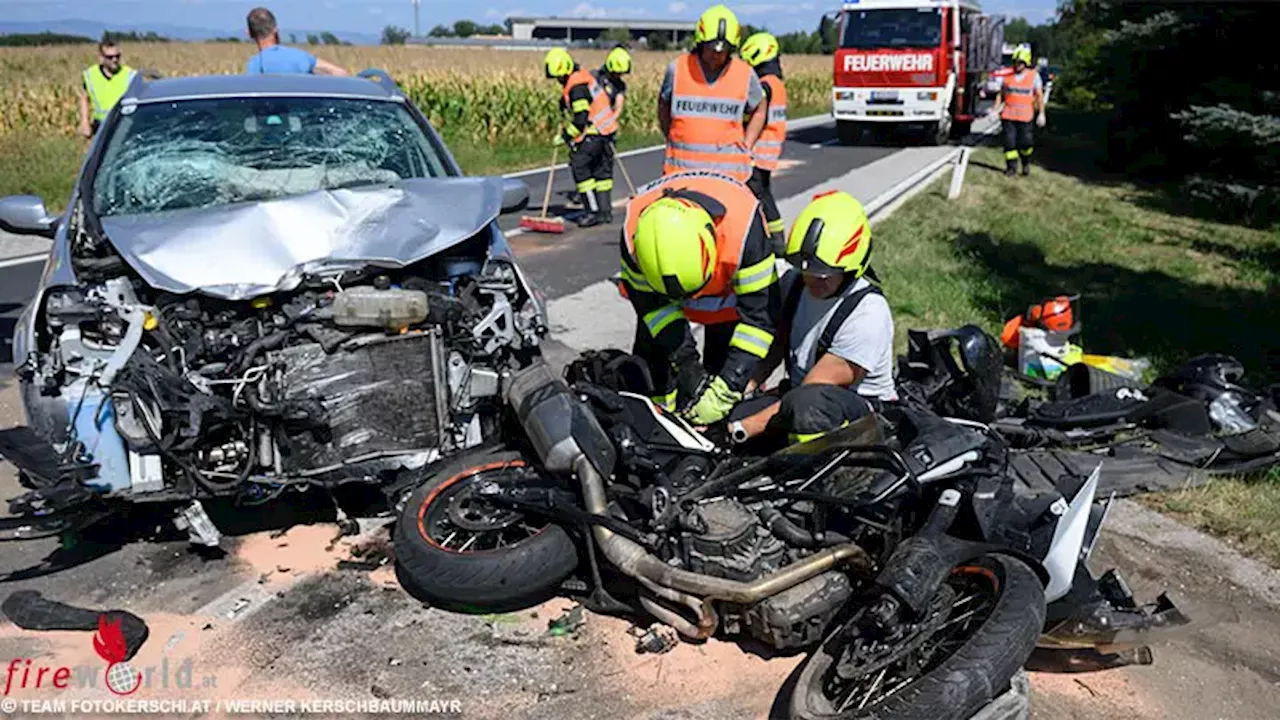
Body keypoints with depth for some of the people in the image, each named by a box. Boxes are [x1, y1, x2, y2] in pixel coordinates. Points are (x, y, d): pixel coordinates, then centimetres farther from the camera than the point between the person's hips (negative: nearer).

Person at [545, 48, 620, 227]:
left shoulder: (576, 87, -19)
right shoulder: (583, 76, 11)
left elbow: (580, 120, -22)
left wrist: (564, 136, -12)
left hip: (593, 133, -10)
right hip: (605, 130, 10)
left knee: (579, 167, -7)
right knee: (602, 170, 14)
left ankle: (594, 211, -8)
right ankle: (605, 211, 20)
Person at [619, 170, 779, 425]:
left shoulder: (744, 225, -44)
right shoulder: (634, 235, -37)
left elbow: (759, 314, -37)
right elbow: (652, 304, -19)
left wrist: (726, 390, -40)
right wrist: (686, 362, -30)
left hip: (732, 285, -1)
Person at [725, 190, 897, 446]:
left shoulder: (868, 314, -22)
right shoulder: (792, 282, 2)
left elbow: (814, 390, -23)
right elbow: (773, 348, 8)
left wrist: (740, 429, -25)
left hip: (861, 407, -6)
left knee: (808, 402, -43)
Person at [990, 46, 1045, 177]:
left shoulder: (1034, 76, 2)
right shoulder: (1007, 75, 6)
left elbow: (1039, 96, 2)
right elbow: (1001, 94, 12)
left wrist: (1041, 114, -3)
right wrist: (995, 109, 4)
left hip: (1025, 116, -1)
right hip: (1008, 115, 2)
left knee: (1025, 142, -2)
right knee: (1010, 141, -1)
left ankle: (1026, 162, 26)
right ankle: (1011, 166, 10)